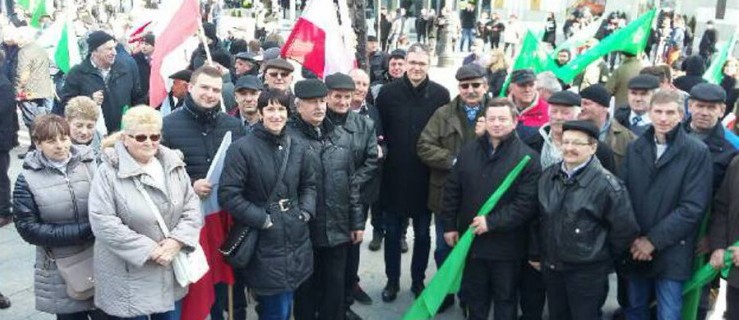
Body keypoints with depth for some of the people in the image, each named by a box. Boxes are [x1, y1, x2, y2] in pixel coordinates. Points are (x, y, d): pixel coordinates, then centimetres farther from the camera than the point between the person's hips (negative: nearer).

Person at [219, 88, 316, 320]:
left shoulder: (298, 149, 7)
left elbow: (309, 185, 18)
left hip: (295, 240, 6)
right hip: (263, 244, -5)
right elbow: (228, 195, -15)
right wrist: (263, 219, -16)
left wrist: (306, 212, 0)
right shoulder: (241, 148, -12)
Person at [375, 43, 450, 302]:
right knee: (392, 232, 12)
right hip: (394, 176, 0)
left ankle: (418, 280, 29)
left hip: (425, 177, 0)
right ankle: (392, 280, 27)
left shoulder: (440, 94, -4)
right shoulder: (389, 92, -4)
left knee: (423, 233, 13)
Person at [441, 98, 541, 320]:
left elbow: (527, 202, -19)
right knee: (475, 295, 20)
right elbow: (452, 191, 8)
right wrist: (449, 225, 5)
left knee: (505, 299, 13)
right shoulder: (469, 151, 3)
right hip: (471, 239, 4)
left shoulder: (527, 157, -12)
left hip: (506, 245, -4)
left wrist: (492, 222, -22)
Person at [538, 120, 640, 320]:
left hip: (587, 272, -6)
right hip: (551, 266, 6)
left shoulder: (606, 184, -19)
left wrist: (603, 257, -2)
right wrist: (540, 253, 14)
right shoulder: (548, 176, 2)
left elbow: (625, 229, -14)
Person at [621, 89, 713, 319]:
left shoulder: (697, 152, -8)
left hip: (671, 252, -4)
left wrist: (654, 240, -15)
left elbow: (693, 207, -13)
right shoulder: (635, 148, 5)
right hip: (635, 249, 4)